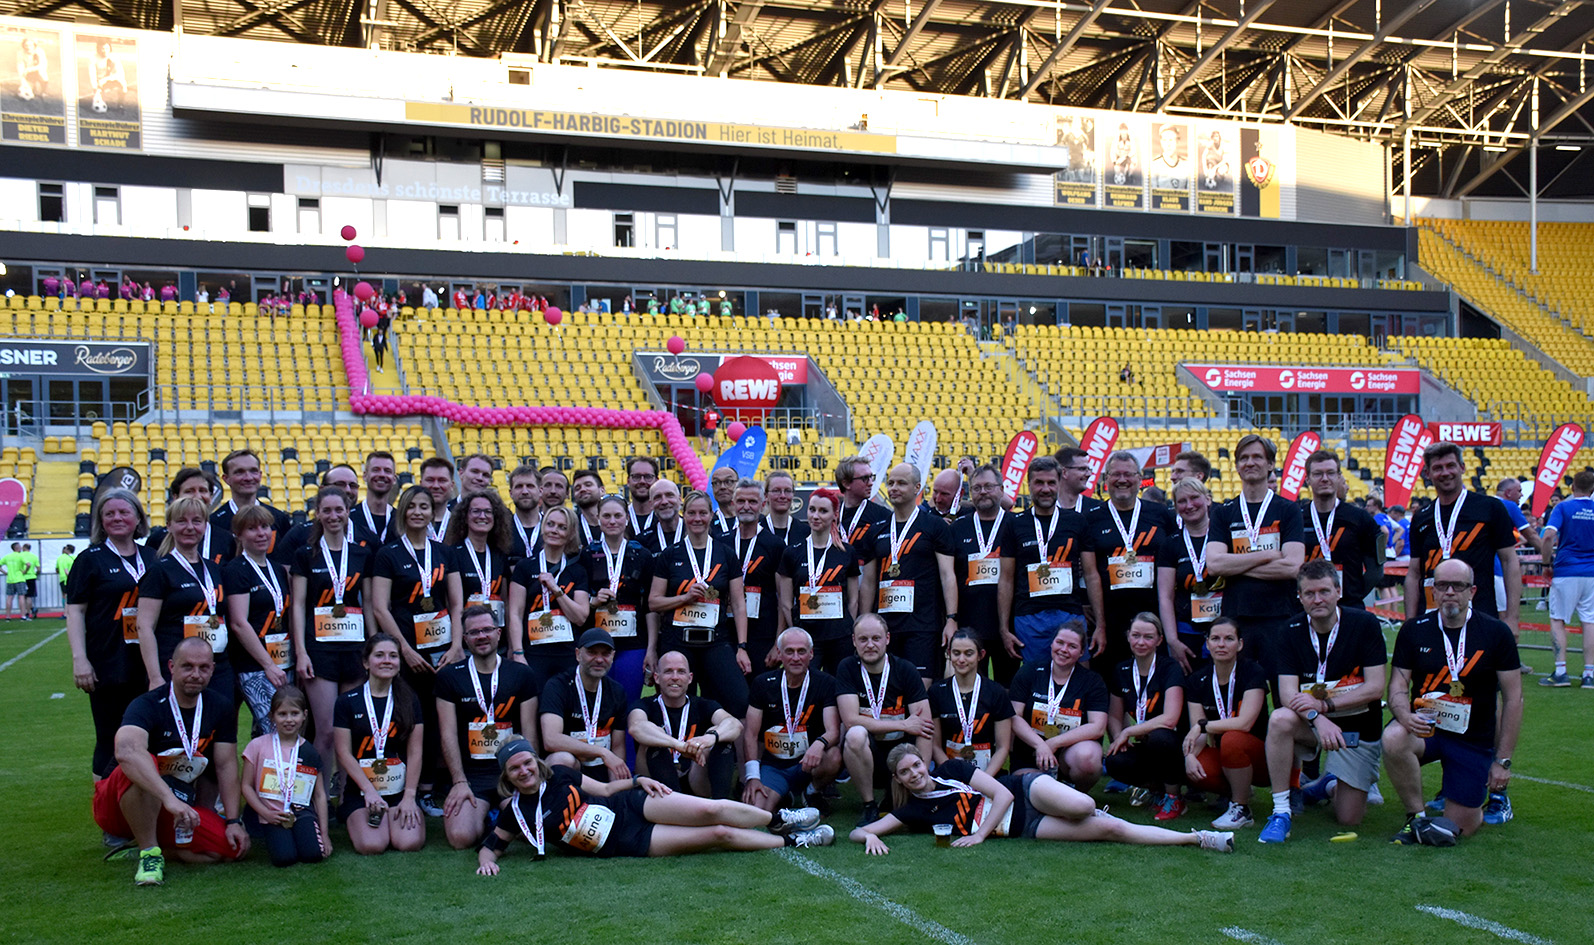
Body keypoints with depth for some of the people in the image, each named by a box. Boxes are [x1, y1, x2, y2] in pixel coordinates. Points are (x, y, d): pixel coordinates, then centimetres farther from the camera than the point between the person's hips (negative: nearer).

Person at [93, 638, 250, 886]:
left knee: (236, 846, -17)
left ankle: (149, 841, 3)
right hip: (117, 807, -5)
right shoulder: (147, 705, -22)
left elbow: (226, 765, 1)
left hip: (178, 807, 6)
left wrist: (233, 822, -8)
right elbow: (126, 751, -43)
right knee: (145, 766, -39)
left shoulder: (220, 708, -2)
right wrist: (170, 799, -54)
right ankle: (149, 852, -22)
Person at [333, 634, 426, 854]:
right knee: (371, 845, -26)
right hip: (360, 792, -1)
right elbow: (344, 754, -2)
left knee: (410, 842, -24)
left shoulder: (409, 701, 8)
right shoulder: (348, 702, 4)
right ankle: (353, 820, 8)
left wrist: (409, 797, -8)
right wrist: (369, 791, -13)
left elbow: (415, 752, 3)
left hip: (401, 789, 1)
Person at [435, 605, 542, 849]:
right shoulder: (449, 677, 8)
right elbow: (448, 734, 1)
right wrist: (459, 782, -10)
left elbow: (529, 731, 6)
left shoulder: (522, 675, 10)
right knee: (461, 837, -24)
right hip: (471, 774, 0)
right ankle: (486, 819, 10)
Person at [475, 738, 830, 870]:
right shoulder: (516, 814, -2)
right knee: (719, 835, -15)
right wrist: (486, 861, -18)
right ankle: (791, 842, -2)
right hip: (627, 843, -3)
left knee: (710, 810, -18)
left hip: (630, 805, 3)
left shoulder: (559, 775, 5)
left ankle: (780, 819, 5)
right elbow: (489, 846, 5)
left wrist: (638, 781, -1)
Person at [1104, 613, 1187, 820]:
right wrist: (1118, 738, -9)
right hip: (1144, 747, 4)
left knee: (1158, 737, -38)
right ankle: (1156, 788, 5)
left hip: (1173, 745, -4)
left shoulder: (1170, 669, -11)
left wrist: (1128, 732, -16)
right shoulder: (1122, 671, 6)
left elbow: (1169, 719, -23)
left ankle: (1174, 798, -11)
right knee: (1115, 763, -28)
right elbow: (1114, 716, 14)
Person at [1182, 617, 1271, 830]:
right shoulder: (1197, 680, 1)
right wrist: (1190, 755, -24)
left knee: (1232, 739, -36)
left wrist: (1203, 725, -16)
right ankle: (1238, 791, 6)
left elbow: (1245, 723, -25)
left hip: (1258, 754, -4)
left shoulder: (1253, 672, -12)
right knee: (1198, 772, -30)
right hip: (1221, 755, 4)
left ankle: (1242, 810, -15)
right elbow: (1198, 733, -3)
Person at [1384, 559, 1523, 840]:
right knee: (1393, 740, -35)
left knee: (1461, 828, -5)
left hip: (1474, 740, -1)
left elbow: (1513, 698, -2)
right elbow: (1398, 685, -1)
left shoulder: (1496, 633, -5)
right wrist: (1406, 715, -25)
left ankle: (1494, 790, 30)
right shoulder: (1413, 630, 0)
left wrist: (1503, 761, -5)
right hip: (1424, 726, 1)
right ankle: (1416, 817, -12)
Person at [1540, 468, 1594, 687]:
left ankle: (1560, 671, -3)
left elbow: (1548, 537, -16)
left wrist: (1547, 564, -4)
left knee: (1557, 620, 4)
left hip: (1566, 572, -3)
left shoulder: (1563, 507, -4)